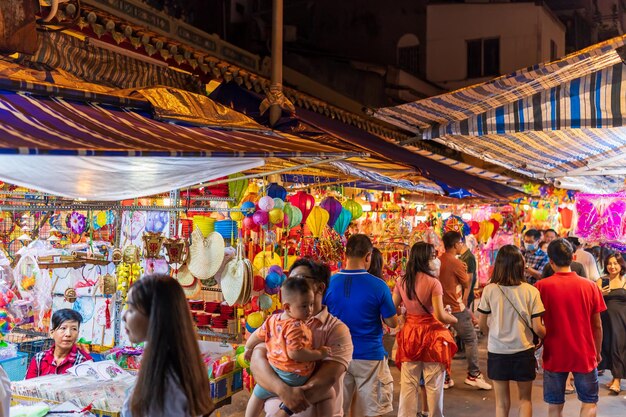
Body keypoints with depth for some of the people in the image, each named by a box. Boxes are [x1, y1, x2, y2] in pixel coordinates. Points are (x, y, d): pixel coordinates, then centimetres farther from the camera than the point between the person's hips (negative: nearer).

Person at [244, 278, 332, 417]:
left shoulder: (272, 319, 0)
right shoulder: (295, 327, -25)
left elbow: (256, 336, 14)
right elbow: (294, 353, -33)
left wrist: (248, 349, 34)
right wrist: (319, 354, -22)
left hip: (273, 371, 7)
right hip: (295, 379, -7)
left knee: (258, 394, 35)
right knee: (330, 393, 9)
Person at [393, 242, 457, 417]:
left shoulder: (402, 282, 1)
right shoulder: (433, 282, -15)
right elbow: (440, 315, -18)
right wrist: (455, 319, 0)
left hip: (409, 334, 5)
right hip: (431, 335, -4)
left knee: (408, 384, 10)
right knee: (433, 385, 7)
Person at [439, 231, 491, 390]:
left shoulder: (438, 261, 5)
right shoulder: (456, 263, -15)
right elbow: (467, 285, -3)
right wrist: (465, 272, 13)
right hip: (456, 308, -7)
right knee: (471, 340, 5)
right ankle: (473, 374, 6)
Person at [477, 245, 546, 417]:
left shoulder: (489, 290, -9)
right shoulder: (531, 291, -11)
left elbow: (482, 324, 0)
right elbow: (537, 328, -8)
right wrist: (547, 334, 14)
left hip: (497, 352, 0)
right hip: (523, 351, 0)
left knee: (502, 402, 13)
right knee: (525, 399, 19)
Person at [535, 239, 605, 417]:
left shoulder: (542, 286, -10)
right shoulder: (590, 286, -7)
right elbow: (597, 325, 0)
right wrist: (598, 352, 14)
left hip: (554, 355, 0)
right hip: (584, 355, 0)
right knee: (590, 401, 16)